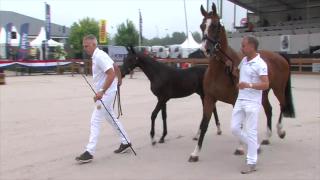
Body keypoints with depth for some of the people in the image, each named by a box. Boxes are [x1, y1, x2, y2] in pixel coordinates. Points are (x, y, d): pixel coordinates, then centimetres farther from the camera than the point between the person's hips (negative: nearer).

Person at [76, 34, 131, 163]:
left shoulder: (99, 56, -19)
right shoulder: (96, 56, 10)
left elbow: (111, 74, -26)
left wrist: (102, 92, -27)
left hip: (106, 93, -10)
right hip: (104, 93, 10)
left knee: (95, 121, -8)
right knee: (111, 118, 20)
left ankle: (89, 152, -5)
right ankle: (125, 142, 31)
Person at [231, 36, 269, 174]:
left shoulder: (260, 64, -14)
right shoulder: (244, 61, 9)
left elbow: (266, 85, -22)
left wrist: (249, 85, -32)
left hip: (252, 102, -8)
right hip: (240, 100, 8)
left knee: (251, 132, -2)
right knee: (235, 128, 8)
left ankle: (251, 163, 9)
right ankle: (254, 147, 29)